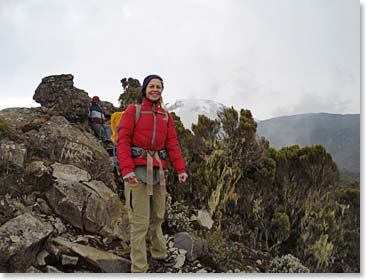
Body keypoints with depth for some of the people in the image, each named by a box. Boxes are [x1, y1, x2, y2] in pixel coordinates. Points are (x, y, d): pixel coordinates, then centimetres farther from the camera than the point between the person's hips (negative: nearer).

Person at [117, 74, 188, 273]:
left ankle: (159, 252, 36)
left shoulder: (166, 116, 13)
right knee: (140, 221, -4)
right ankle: (139, 268, 6)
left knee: (157, 216, 16)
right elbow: (123, 140, -8)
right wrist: (126, 170, -20)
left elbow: (172, 144, 10)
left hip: (158, 170, 5)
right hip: (137, 169, -5)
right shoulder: (133, 110, 0)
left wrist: (181, 169, 0)